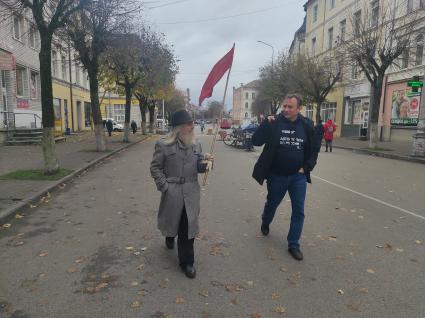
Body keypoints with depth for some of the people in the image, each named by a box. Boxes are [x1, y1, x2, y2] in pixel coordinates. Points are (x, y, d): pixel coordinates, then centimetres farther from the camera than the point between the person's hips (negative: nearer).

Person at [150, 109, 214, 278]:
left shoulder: (196, 144, 4)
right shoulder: (163, 145, -9)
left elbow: (198, 168, 10)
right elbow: (155, 167, -3)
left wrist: (205, 163, -12)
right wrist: (164, 186, -11)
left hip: (191, 193, 2)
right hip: (172, 193, -2)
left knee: (187, 227, 3)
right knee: (172, 221, 18)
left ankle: (186, 261, 17)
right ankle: (169, 236, 55)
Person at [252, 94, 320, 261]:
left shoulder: (307, 125, -4)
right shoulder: (274, 122, -11)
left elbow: (314, 149, 7)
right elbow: (256, 141, -17)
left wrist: (307, 167, -3)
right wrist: (266, 124, -28)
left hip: (298, 176, 2)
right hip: (276, 175, -1)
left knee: (299, 211, 4)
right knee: (271, 204, 19)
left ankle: (293, 244, 19)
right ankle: (265, 223, 51)